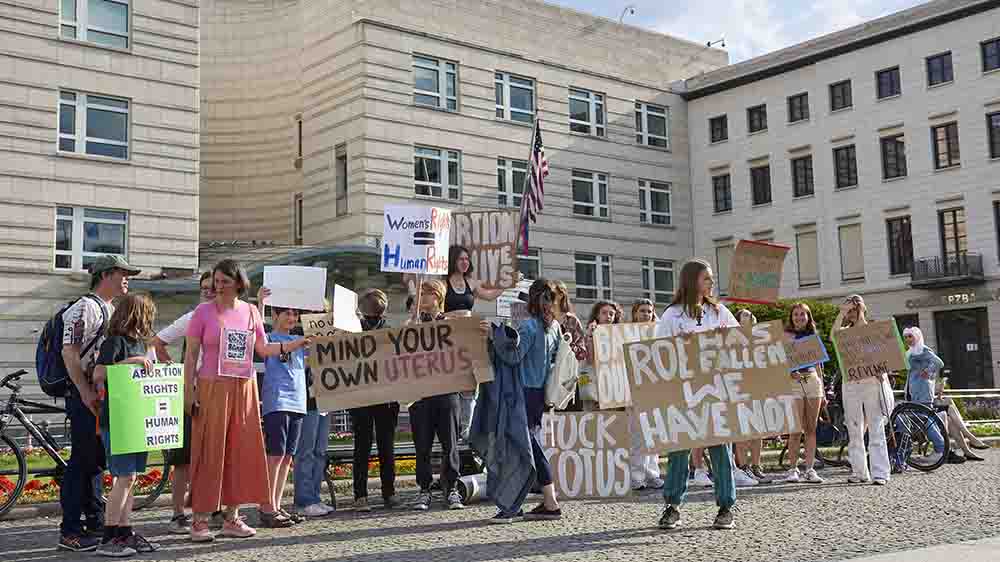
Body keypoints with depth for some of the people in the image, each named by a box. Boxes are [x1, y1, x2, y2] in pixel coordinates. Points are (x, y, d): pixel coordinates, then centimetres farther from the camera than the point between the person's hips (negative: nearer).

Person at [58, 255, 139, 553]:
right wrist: (86, 392, -22)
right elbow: (69, 352, -18)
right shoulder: (85, 307, -11)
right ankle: (69, 531, 0)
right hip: (86, 396, -9)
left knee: (97, 460, 14)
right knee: (82, 460, -6)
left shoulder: (112, 309, 18)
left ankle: (94, 521, 23)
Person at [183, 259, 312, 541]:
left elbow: (264, 349, 14)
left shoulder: (250, 311, 9)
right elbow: (191, 354, -1)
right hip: (212, 388, -4)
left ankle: (232, 518, 16)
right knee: (209, 453, -3)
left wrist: (296, 344, 5)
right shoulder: (204, 311, -1)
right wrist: (188, 391, -7)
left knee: (241, 452, 6)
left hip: (244, 389, 4)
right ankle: (200, 520, 3)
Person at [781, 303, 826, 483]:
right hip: (794, 381, -4)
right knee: (797, 430, -7)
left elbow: (818, 364, 18)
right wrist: (790, 373, -22)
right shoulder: (786, 336, 4)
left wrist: (823, 390, 15)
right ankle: (792, 469, 0)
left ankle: (810, 469, 6)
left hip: (813, 380, 4)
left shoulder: (812, 336, 16)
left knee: (811, 428, 3)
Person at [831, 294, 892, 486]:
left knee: (876, 430, -5)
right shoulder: (845, 332, 12)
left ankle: (880, 473, -6)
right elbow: (833, 336, -10)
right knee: (854, 431, 3)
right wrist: (841, 312, -10)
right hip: (850, 384, 2)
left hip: (872, 382, -2)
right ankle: (859, 472, 9)